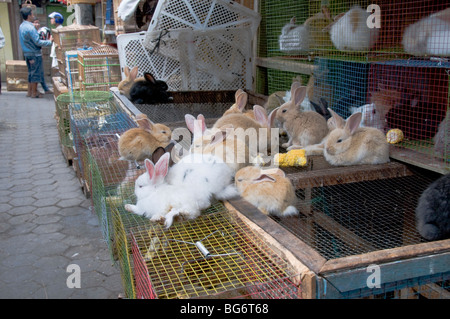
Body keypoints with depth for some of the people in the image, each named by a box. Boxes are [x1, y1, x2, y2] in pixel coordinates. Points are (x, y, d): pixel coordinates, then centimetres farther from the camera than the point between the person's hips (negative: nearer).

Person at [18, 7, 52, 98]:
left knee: (31, 72, 16)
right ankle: (34, 93, 7)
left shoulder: (22, 26, 7)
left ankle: (30, 91, 22)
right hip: (34, 54, -9)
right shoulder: (30, 28, -21)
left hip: (27, 53, 9)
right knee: (36, 73, 1)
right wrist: (50, 41, -10)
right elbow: (38, 42, -21)